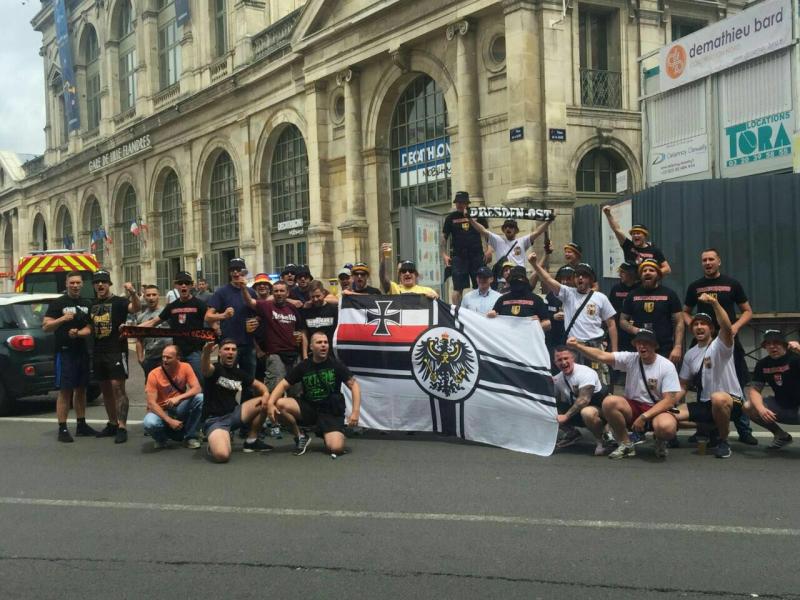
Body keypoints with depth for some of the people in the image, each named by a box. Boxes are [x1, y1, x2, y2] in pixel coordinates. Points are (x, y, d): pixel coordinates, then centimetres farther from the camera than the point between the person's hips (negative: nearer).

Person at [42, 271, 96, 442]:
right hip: (64, 351, -5)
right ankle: (62, 429, -5)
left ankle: (81, 425, 20)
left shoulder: (87, 304, 12)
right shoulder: (57, 303, -4)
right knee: (65, 391, -7)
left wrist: (77, 333, -13)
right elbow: (46, 327, -9)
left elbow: (89, 328, 8)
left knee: (81, 389, 11)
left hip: (82, 351, 6)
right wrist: (62, 319, -25)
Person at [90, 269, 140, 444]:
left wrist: (133, 293, -42)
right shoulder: (92, 305, 14)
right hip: (98, 352, 6)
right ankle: (112, 423, 23)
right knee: (105, 389, 12)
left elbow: (135, 308, -24)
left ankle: (122, 427, -12)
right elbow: (88, 326, 21)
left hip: (116, 351, -6)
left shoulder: (118, 302, -4)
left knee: (117, 387, -11)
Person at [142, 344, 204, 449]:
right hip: (161, 411, -2)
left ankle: (190, 436, -8)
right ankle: (161, 438, 2)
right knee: (149, 423, -36)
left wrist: (178, 398, -33)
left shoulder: (185, 367, -10)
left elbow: (197, 389, -17)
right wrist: (170, 421, -27)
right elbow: (151, 403, -19)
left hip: (179, 409, 2)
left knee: (200, 398, -25)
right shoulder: (154, 374, -16)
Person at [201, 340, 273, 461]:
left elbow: (259, 385, 20)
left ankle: (251, 441, 8)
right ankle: (214, 443, 6)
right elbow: (205, 368, -34)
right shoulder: (215, 369, -9)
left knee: (265, 401, -5)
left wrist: (266, 394, -6)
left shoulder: (239, 373, 11)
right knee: (222, 455, -34)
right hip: (214, 419, -7)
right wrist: (206, 353, -59)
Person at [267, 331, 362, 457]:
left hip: (332, 412, -2)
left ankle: (327, 435, 13)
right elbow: (283, 384, -3)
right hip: (309, 407, 2)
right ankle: (300, 437, -1)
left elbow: (353, 385, -5)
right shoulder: (303, 366, 0)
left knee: (336, 448, -27)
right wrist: (270, 403, -22)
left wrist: (355, 411, -18)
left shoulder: (335, 365, -5)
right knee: (279, 404, -24)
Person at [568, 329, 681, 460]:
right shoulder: (630, 358, -3)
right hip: (633, 407, 3)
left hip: (657, 410, -3)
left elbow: (669, 400, -14)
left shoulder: (667, 366, -10)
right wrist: (577, 346, -30)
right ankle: (626, 444, -5)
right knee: (609, 402, -27)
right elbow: (601, 356, -14)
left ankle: (660, 441, 4)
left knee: (666, 427, -39)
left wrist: (644, 417, -22)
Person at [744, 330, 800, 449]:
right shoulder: (762, 364, -2)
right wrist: (761, 408, -25)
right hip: (781, 406, 6)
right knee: (748, 407, -13)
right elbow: (754, 389, -5)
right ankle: (781, 436, 9)